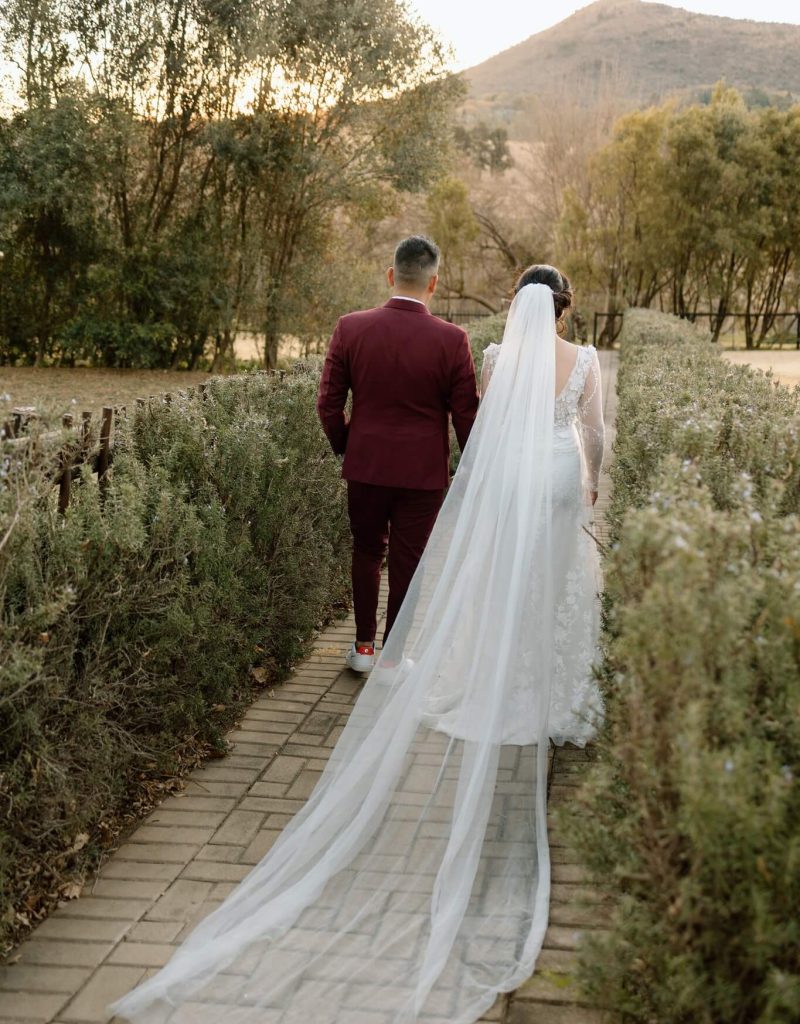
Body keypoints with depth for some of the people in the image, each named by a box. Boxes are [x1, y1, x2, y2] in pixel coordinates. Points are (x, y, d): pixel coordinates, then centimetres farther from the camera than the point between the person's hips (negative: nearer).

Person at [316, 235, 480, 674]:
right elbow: (465, 415, -7)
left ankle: (364, 646, 28)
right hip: (423, 472, -2)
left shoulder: (350, 329, -8)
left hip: (365, 465, 2)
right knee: (407, 564, 11)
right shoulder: (451, 340, -13)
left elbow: (329, 404, -4)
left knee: (367, 553, 20)